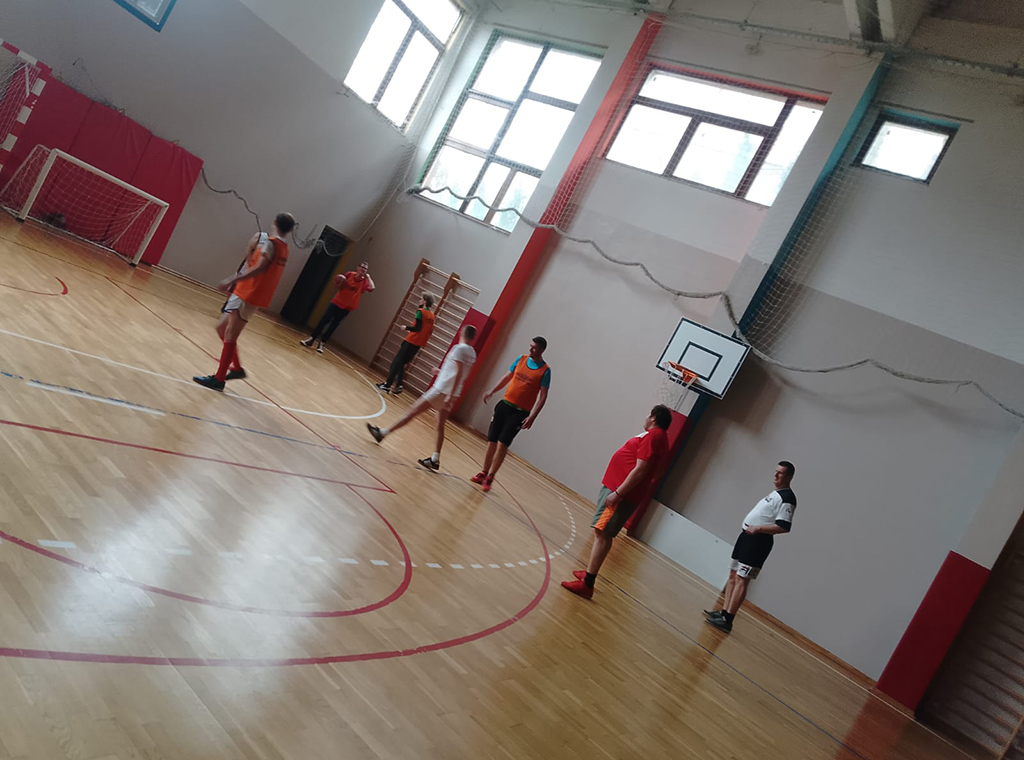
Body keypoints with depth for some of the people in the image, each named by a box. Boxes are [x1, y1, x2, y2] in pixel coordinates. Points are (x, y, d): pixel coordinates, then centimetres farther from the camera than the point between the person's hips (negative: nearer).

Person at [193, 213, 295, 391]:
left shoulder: (270, 243, -12)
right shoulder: (284, 249, 14)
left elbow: (259, 267, -27)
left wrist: (233, 280, -31)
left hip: (248, 296, -9)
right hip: (246, 294, 9)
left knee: (229, 336, -4)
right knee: (222, 328, 17)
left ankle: (219, 379, 1)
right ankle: (237, 368, 23)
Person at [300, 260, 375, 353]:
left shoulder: (364, 282, -11)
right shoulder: (349, 274, -5)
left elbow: (372, 288, -32)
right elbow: (341, 278, 14)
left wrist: (368, 276, -23)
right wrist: (339, 283, -9)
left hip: (347, 307, -1)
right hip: (336, 302, 1)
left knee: (333, 326, 3)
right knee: (323, 321, -1)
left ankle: (321, 344, 15)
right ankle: (311, 340, 9)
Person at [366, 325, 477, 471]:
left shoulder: (459, 348, -12)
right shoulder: (472, 353, 11)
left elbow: (459, 373, -20)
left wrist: (450, 396, -23)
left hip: (442, 390, -8)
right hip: (451, 394, 8)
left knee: (413, 411, -2)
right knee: (440, 427, 11)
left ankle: (383, 433, 4)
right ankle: (435, 460, 11)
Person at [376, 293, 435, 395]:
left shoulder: (421, 312, -11)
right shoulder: (431, 315, 10)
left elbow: (417, 328, -19)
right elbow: (429, 331, 14)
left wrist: (406, 327, -3)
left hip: (411, 341, -7)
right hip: (418, 344, 7)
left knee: (396, 362, 2)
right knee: (402, 363, 16)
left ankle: (387, 385, 3)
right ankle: (398, 386, 8)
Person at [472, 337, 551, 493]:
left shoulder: (545, 371, -9)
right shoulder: (521, 359, 6)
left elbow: (543, 397, -10)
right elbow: (507, 377, 16)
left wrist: (532, 417, -18)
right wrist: (492, 392, 9)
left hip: (520, 412, -5)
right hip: (505, 404, 5)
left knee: (502, 444, -9)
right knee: (492, 441, 7)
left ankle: (490, 478, 0)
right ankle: (484, 473, 19)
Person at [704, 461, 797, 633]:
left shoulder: (787, 498, -13)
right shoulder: (775, 493, 19)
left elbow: (784, 527, -22)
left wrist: (758, 528, -24)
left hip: (758, 542, -10)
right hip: (747, 537, 10)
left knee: (741, 580, -12)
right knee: (733, 576, 11)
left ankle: (727, 619, -12)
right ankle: (723, 612, 16)